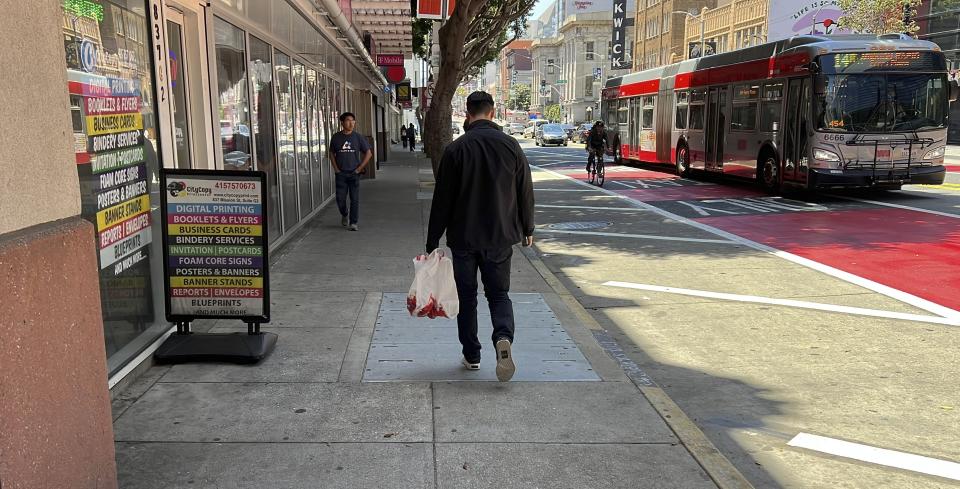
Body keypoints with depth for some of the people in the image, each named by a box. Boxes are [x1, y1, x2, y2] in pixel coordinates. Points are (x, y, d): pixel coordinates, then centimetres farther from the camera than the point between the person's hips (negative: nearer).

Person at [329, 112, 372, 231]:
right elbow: (332, 153, 13)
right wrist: (336, 169, 2)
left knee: (355, 199, -3)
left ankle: (354, 223, 6)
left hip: (354, 173, -1)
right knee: (340, 198, 3)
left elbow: (369, 153, 2)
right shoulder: (336, 137, 2)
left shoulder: (358, 137, -2)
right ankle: (344, 215, 32)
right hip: (340, 173, 1)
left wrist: (360, 168, -3)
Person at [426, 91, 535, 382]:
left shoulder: (456, 149, -8)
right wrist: (527, 229, 18)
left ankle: (471, 355, 18)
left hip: (463, 238, -1)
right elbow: (526, 192, 4)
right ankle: (503, 337, -15)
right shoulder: (511, 146, -2)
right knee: (499, 293, 12)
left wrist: (433, 240, 0)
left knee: (467, 296, 12)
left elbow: (442, 199, -7)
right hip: (501, 237, 2)